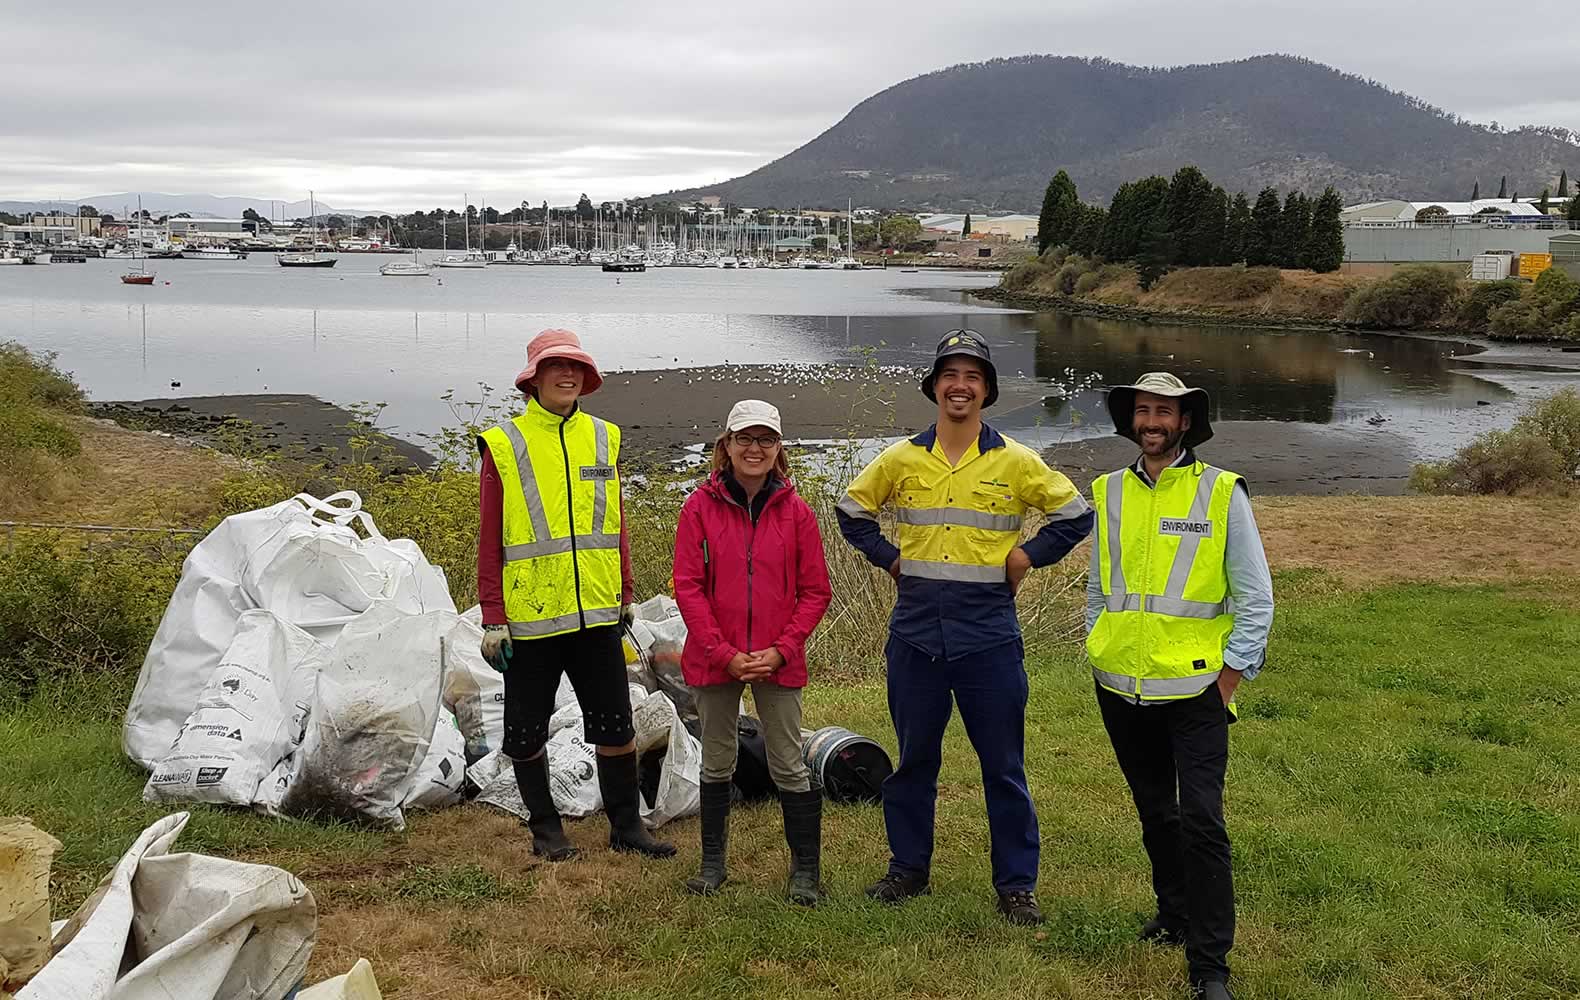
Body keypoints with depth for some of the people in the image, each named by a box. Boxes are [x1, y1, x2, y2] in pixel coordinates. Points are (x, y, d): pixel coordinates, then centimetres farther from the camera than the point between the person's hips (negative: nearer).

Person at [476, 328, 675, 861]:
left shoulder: (603, 438, 8)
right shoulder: (504, 445, -3)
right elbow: (491, 538, -3)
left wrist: (625, 596, 13)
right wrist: (492, 618, -6)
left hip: (596, 612, 3)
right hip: (530, 615, -3)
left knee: (615, 723, 8)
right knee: (527, 731, 8)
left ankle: (626, 824, 22)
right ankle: (545, 828, 25)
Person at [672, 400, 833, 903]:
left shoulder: (795, 511, 0)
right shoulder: (700, 506, -3)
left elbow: (815, 591, 2)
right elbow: (688, 586, -5)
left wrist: (780, 650, -10)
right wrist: (725, 654, -12)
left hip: (778, 660, 0)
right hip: (715, 658, 0)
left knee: (789, 766, 3)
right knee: (716, 763, 13)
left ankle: (805, 869, 16)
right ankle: (712, 862, 27)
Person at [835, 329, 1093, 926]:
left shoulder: (1016, 462, 0)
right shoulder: (900, 460, 4)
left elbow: (1076, 515, 8)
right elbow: (852, 512, 18)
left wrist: (1027, 556, -1)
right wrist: (889, 558, 7)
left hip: (989, 635, -2)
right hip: (916, 631, 2)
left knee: (1003, 765, 3)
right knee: (914, 759, 12)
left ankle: (1016, 885, 15)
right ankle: (908, 870, 27)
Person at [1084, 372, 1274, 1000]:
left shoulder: (1222, 493, -3)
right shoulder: (1109, 493, 8)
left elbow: (1255, 598, -2)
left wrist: (1229, 679, -6)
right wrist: (1100, 656, 11)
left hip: (1194, 690, -4)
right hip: (1121, 690, 4)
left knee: (1201, 823, -9)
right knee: (1154, 815, 16)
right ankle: (1175, 915, 34)